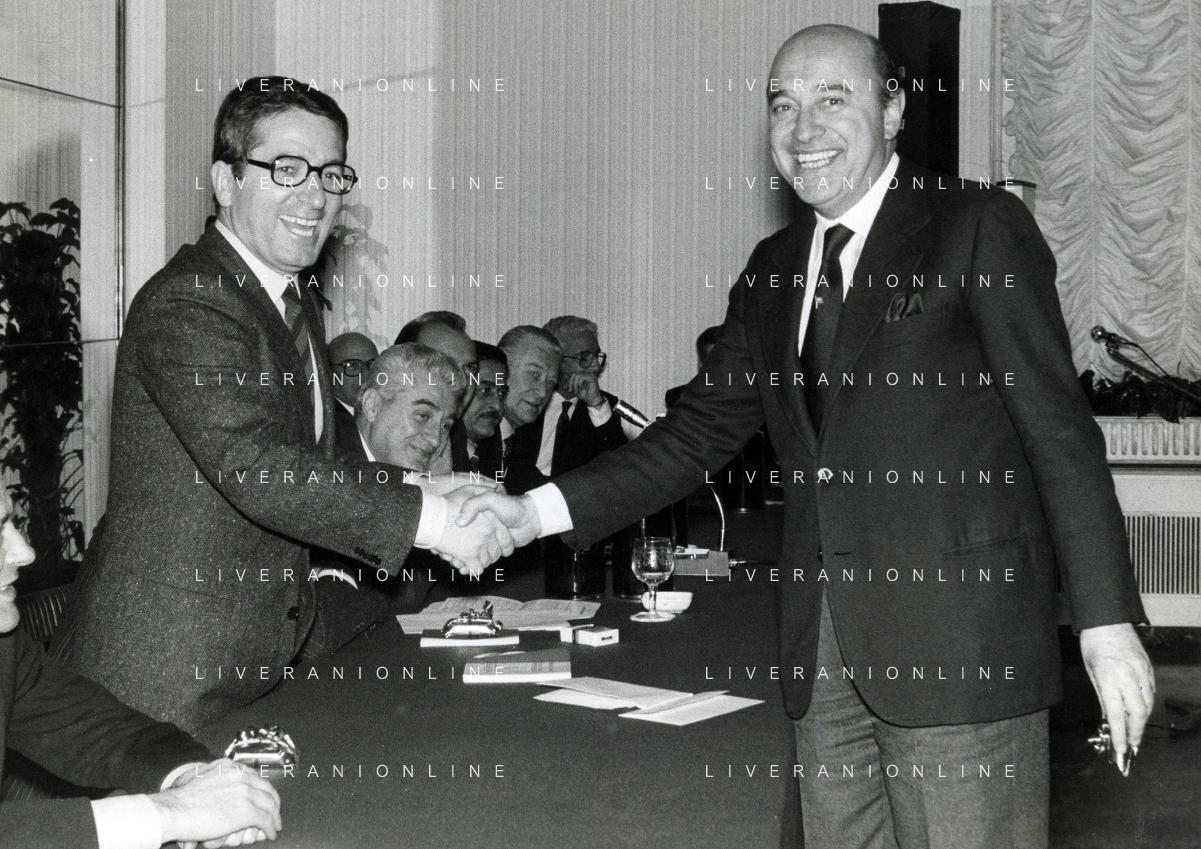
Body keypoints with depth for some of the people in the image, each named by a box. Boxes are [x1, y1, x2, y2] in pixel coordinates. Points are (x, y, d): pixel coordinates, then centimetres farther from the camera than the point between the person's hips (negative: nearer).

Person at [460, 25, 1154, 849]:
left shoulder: (980, 227, -3)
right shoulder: (774, 269, 14)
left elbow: (1059, 430, -6)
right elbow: (701, 429, 12)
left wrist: (1106, 619, -11)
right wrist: (539, 511, 2)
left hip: (961, 636, -5)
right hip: (825, 643, 6)